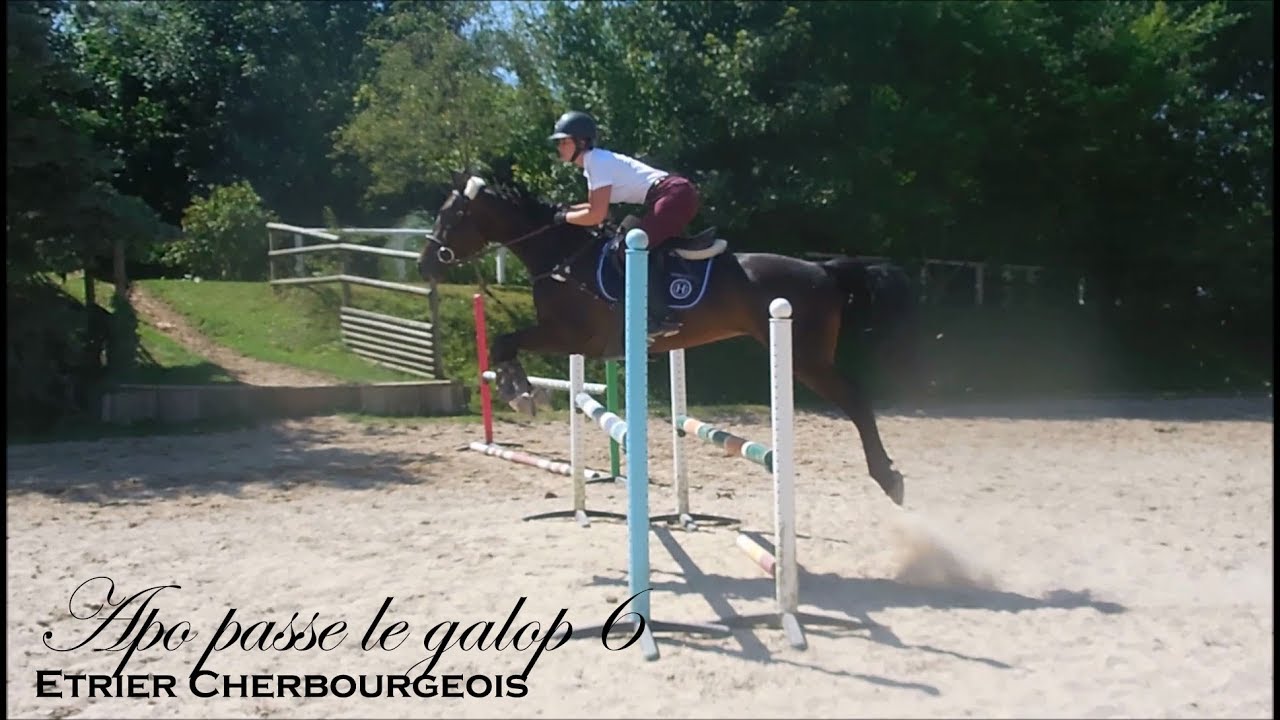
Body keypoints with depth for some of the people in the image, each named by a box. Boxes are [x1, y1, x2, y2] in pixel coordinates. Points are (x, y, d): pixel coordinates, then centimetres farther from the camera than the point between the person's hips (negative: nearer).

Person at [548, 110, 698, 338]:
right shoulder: (593, 163, 18)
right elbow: (595, 206, 26)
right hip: (679, 195, 10)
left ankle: (660, 317, -15)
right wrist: (565, 209, 13)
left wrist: (563, 217, 0)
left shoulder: (598, 162, -11)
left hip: (675, 195, -10)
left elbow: (596, 216, -14)